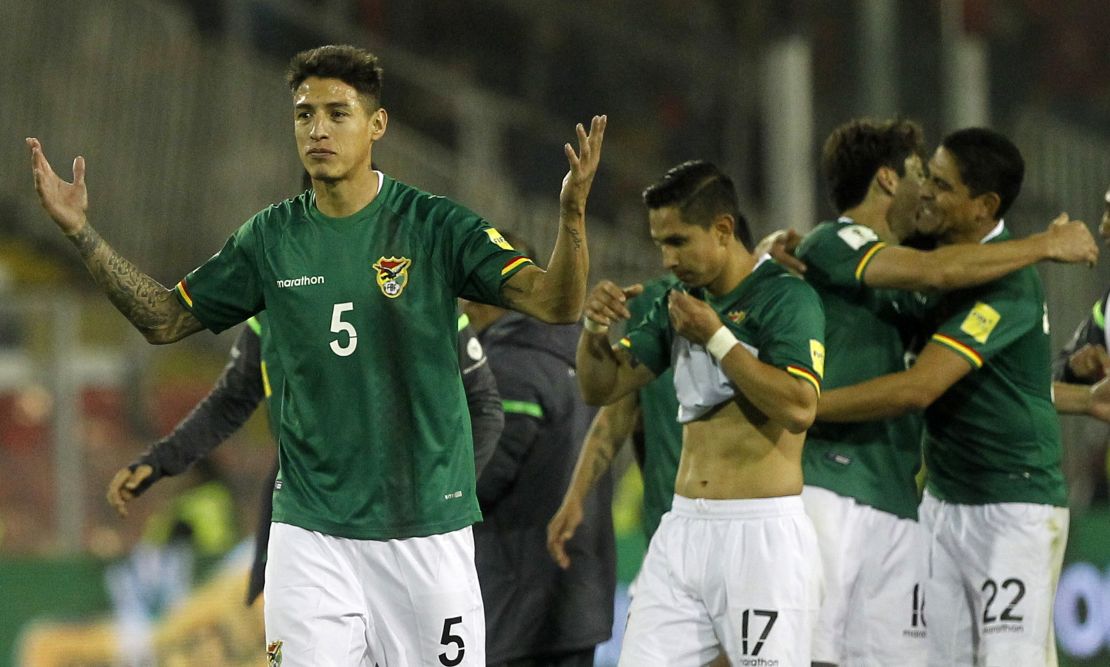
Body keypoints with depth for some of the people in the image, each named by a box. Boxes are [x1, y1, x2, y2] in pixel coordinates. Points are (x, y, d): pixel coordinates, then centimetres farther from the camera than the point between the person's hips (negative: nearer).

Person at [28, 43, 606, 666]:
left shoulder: (436, 227, -5)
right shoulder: (272, 239, 5)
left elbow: (557, 303, -14)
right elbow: (165, 319, 14)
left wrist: (572, 213, -33)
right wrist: (80, 230, 4)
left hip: (426, 527, -2)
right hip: (310, 529, 2)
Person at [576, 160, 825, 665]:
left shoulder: (786, 297, -8)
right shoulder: (679, 304, 15)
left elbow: (799, 409, -21)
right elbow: (602, 388, 16)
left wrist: (716, 337, -17)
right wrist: (595, 327, -4)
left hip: (762, 533, -7)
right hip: (684, 529, 7)